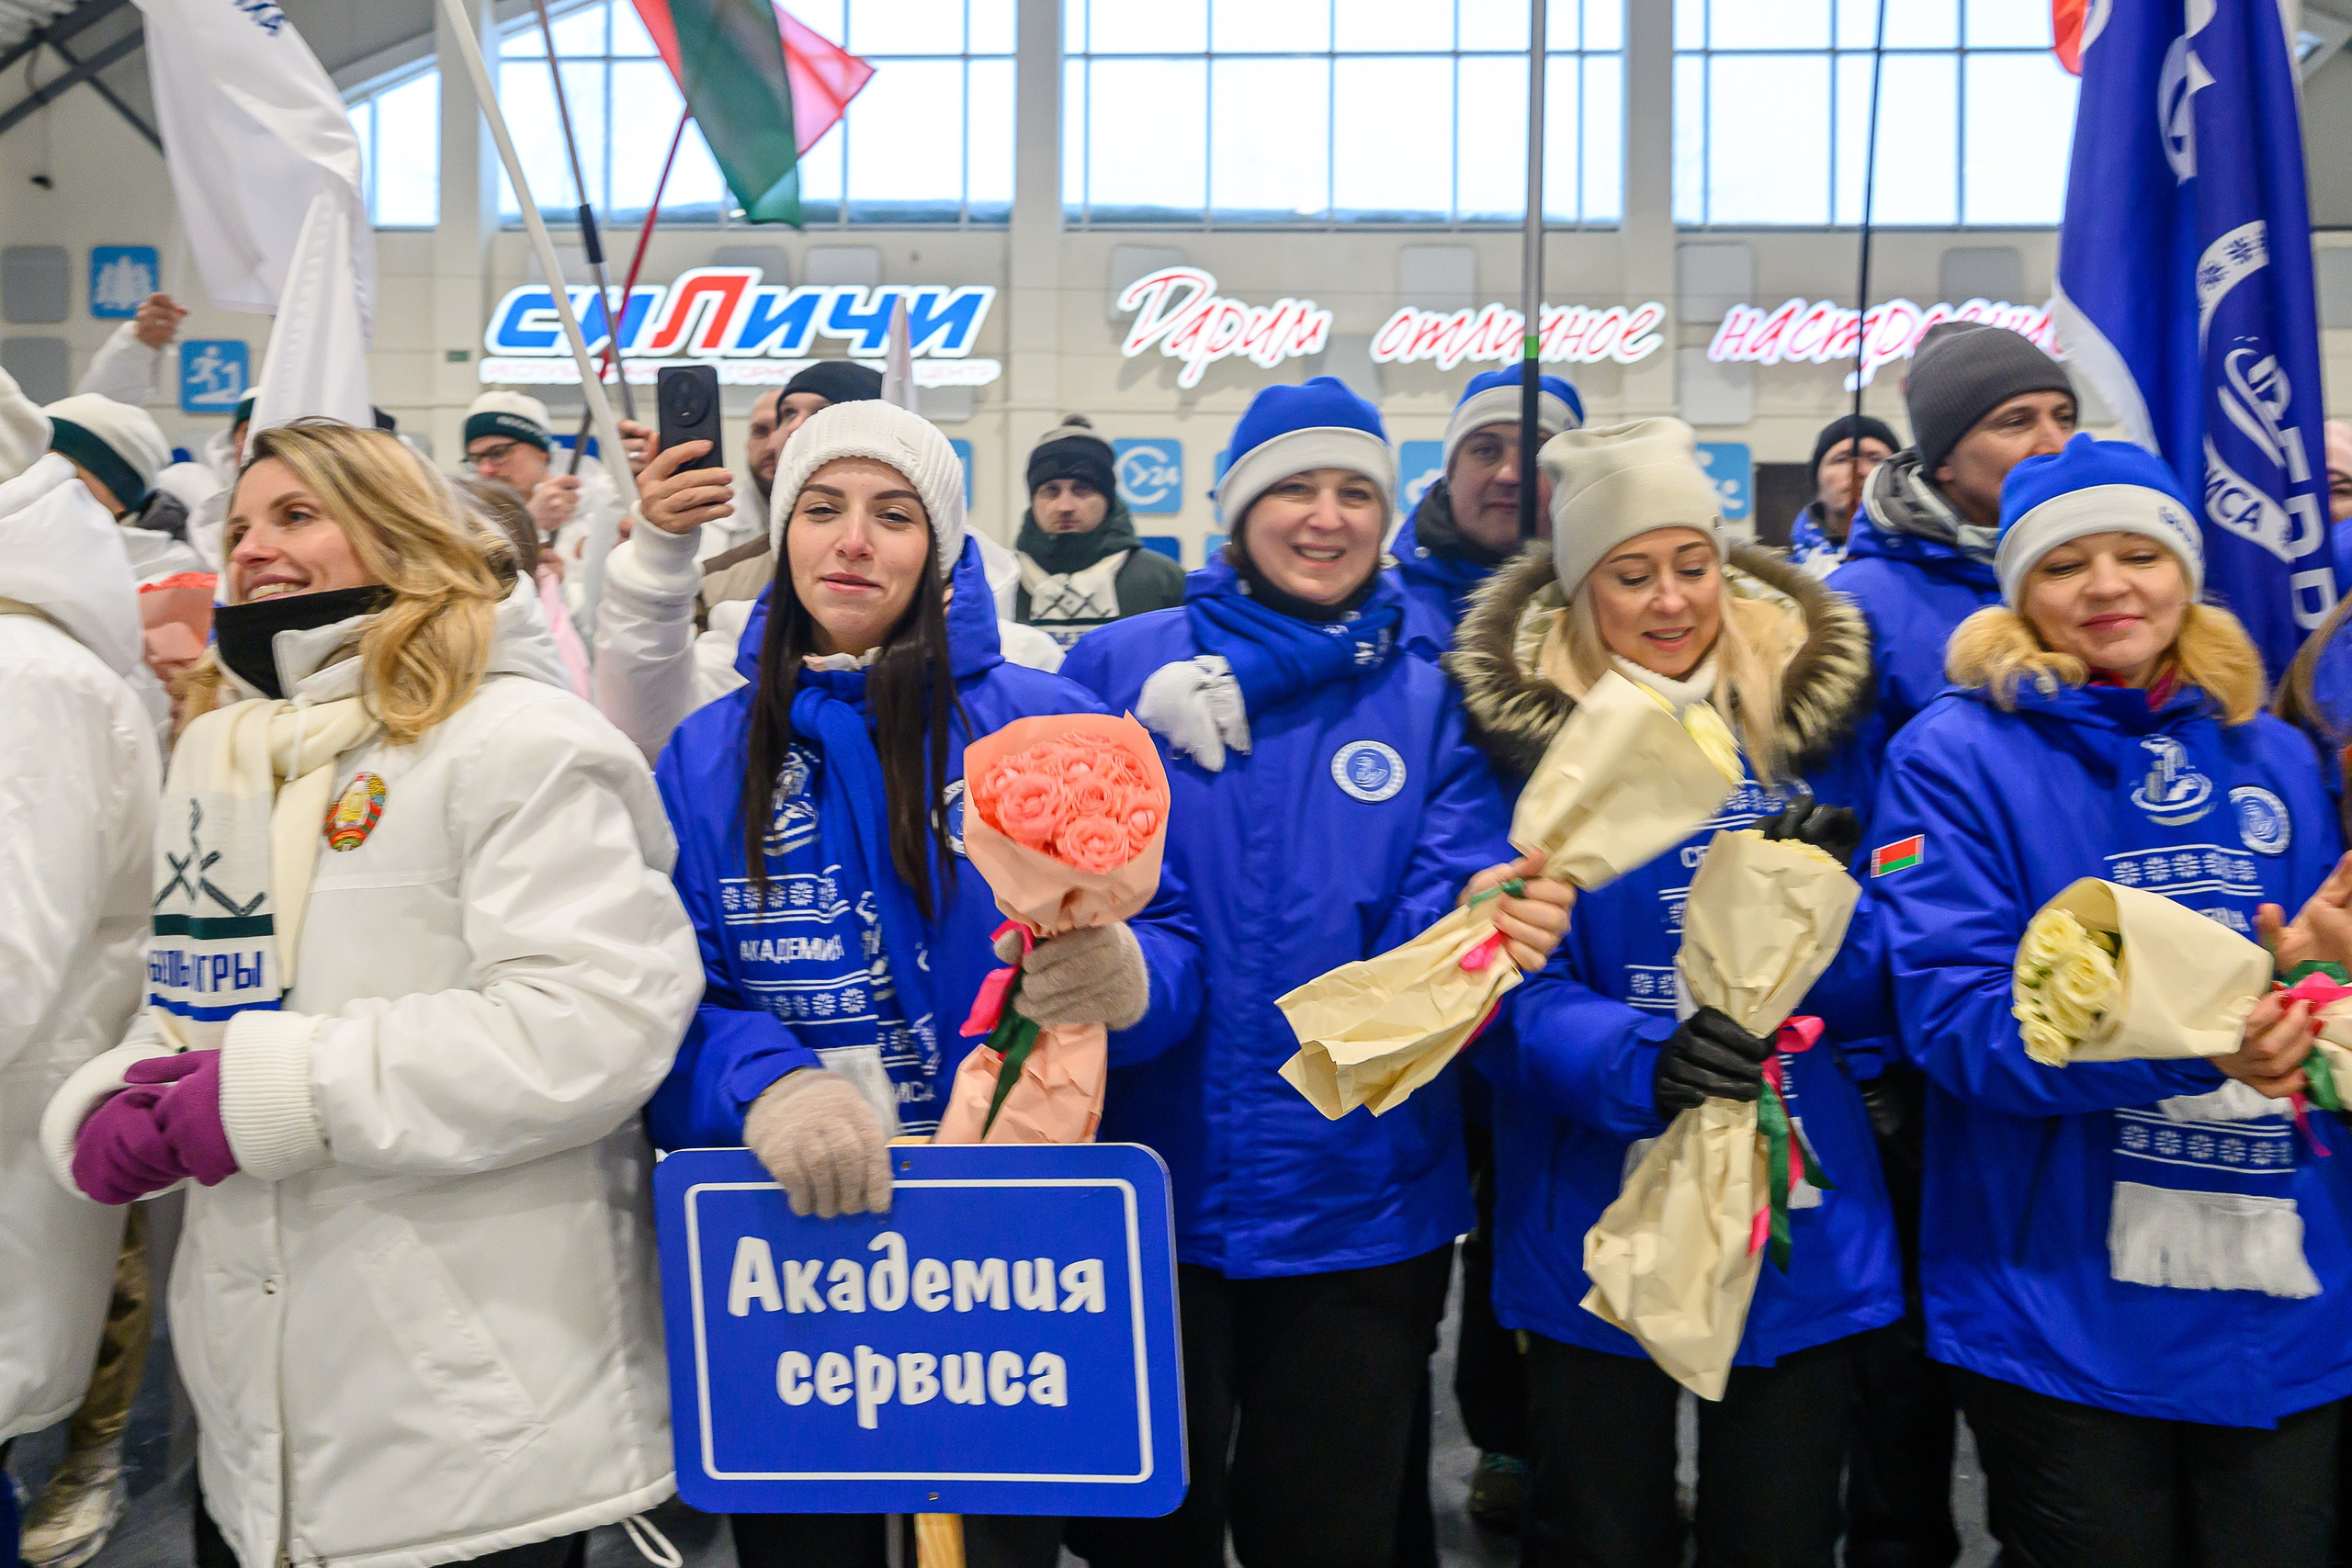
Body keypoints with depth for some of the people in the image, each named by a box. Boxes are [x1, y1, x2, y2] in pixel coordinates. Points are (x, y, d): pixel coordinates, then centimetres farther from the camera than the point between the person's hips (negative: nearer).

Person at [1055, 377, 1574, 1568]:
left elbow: (1427, 925, -8)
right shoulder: (1118, 667, -1)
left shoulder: (1429, 705, 2)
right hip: (1142, 1190, 0)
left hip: (1356, 1206, 1)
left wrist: (1482, 920, -30)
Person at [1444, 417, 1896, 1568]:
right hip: (1596, 1233, -2)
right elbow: (1515, 994, -12)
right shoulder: (1520, 736, -6)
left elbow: (1876, 992, 0)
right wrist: (1642, 1061, -31)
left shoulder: (1813, 719, 1)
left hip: (1804, 1228, 2)